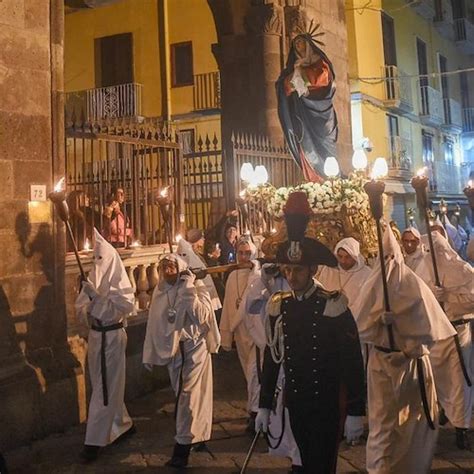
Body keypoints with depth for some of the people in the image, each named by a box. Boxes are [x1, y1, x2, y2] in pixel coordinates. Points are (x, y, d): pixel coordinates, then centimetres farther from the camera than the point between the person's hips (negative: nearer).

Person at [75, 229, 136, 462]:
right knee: (107, 385, 17)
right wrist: (88, 296, -15)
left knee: (105, 388, 0)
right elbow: (81, 307, 7)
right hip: (96, 334, 7)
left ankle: (95, 441, 6)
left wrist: (98, 295, -27)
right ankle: (123, 425, 34)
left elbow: (127, 305, -25)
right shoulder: (93, 276, 4)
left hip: (112, 336, -6)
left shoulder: (118, 279, -11)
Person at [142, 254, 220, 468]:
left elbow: (201, 316, -19)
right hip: (172, 349, 5)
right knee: (182, 394, 13)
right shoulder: (160, 291, 3)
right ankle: (196, 435, 32)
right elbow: (154, 324, 6)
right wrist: (150, 355, 7)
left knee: (188, 395, -4)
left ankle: (183, 446, 3)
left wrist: (188, 292, -22)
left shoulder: (196, 287, -9)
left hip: (195, 346, -4)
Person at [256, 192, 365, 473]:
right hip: (295, 402, 4)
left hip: (329, 404, -4)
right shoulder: (278, 306, -2)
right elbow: (272, 357, 5)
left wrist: (355, 413, -10)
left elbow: (353, 361, -11)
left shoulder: (334, 306, -15)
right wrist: (264, 406, 7)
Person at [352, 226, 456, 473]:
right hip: (381, 360, 0)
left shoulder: (413, 284, -2)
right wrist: (379, 318, -16)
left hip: (412, 360, 1)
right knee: (382, 418, 8)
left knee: (415, 415, 11)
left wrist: (413, 349, -7)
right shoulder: (373, 285, -3)